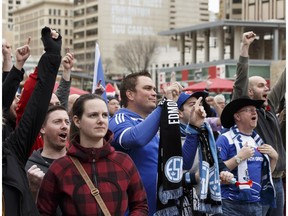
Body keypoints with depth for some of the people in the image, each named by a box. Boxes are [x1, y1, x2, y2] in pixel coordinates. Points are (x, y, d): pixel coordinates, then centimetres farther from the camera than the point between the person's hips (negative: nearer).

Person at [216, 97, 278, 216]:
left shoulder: (258, 140, 14)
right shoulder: (225, 139, -6)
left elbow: (266, 174, 20)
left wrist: (274, 157, 5)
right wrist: (239, 158, -19)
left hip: (256, 204, 6)